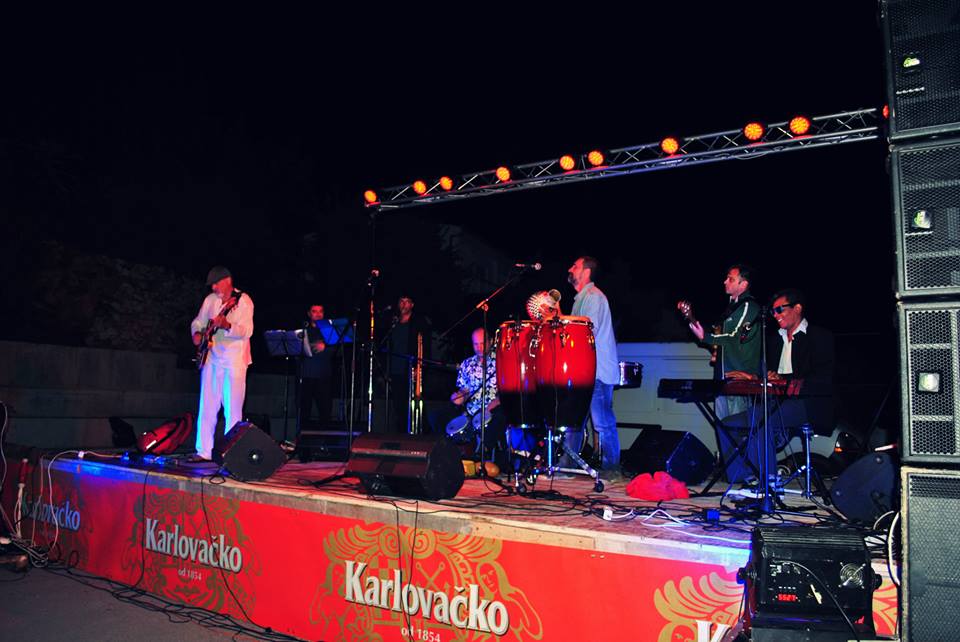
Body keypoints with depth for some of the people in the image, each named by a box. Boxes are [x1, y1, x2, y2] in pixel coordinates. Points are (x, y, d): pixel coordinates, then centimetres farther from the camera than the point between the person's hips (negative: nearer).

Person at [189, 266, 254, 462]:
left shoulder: (243, 300, -7)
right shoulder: (210, 300, 10)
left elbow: (247, 331, -17)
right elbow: (197, 322, 21)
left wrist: (227, 325, -33)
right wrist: (197, 334, 0)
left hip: (234, 360, -5)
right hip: (211, 358, 6)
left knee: (232, 409, -4)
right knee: (206, 407, 6)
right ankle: (204, 451, 12)